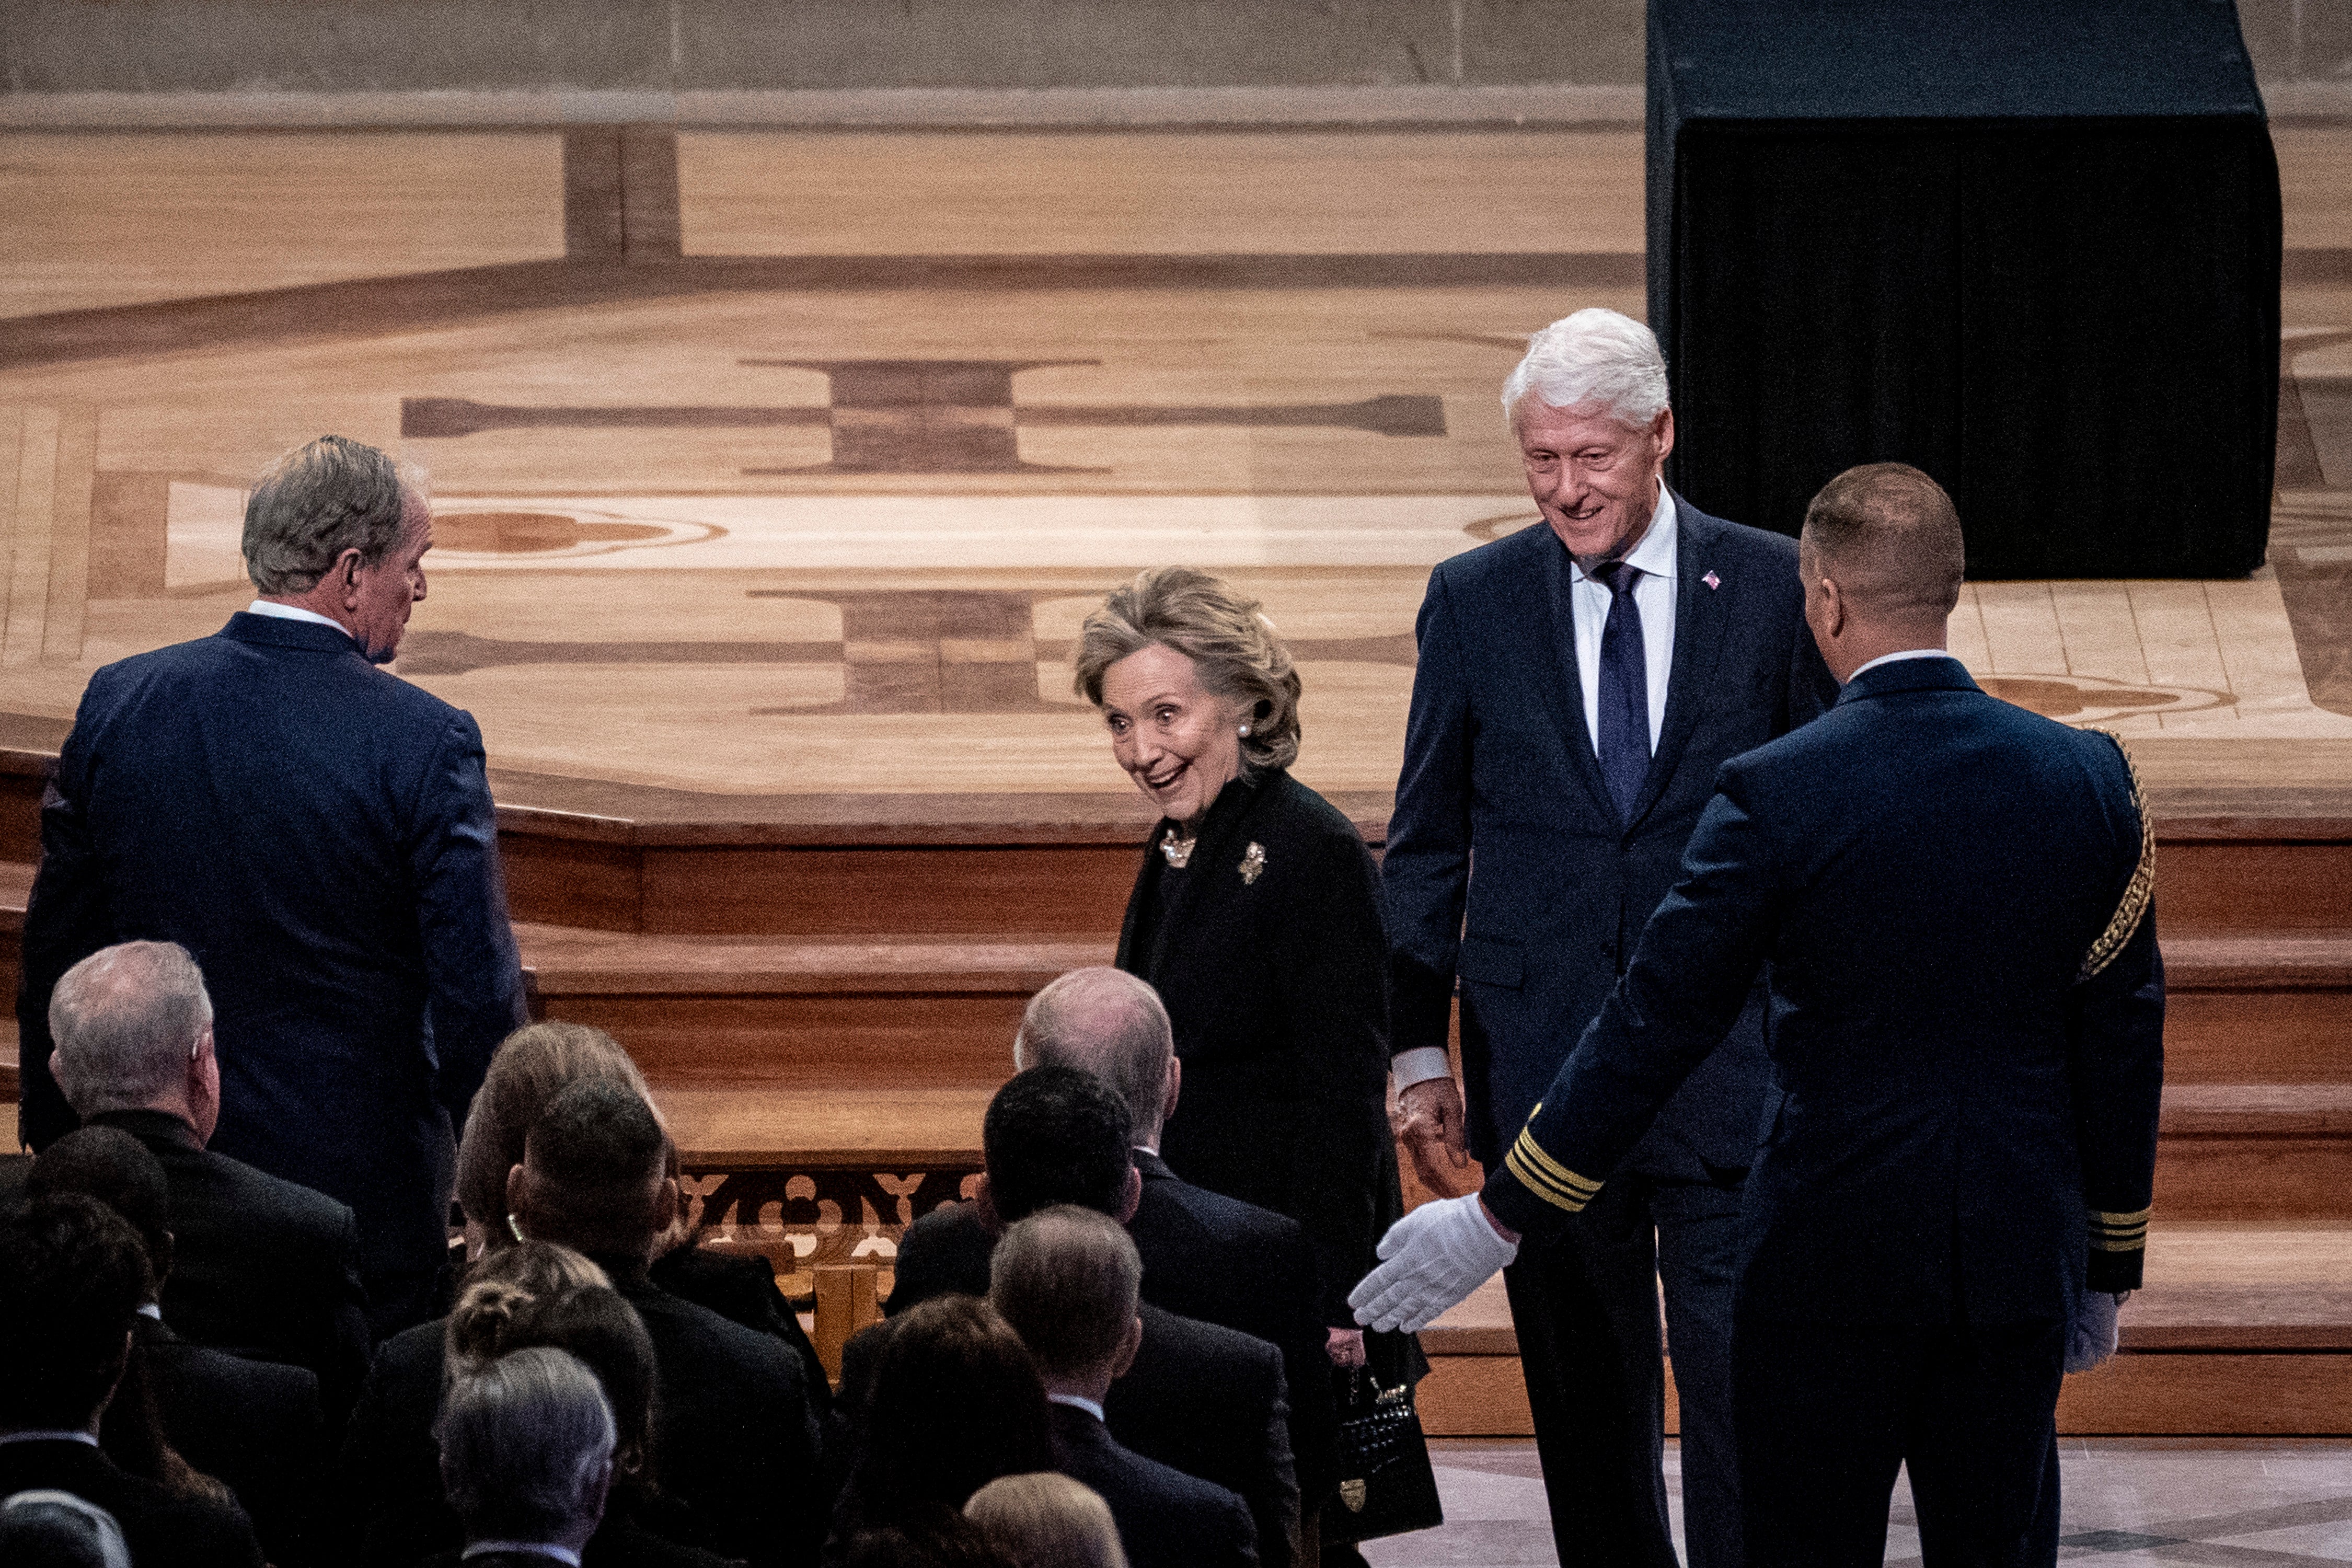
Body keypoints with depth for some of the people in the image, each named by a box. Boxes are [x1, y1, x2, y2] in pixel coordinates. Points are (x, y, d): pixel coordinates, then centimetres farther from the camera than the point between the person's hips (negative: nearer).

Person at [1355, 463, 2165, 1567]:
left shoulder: (1777, 795, -14)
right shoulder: (2088, 777, -3)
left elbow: (1652, 1028, -10)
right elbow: (2122, 1046, 4)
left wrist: (1495, 1222, -2)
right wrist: (2107, 1269, 15)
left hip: (1834, 1258, -3)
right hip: (2022, 1257, 3)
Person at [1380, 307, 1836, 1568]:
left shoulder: (1770, 588, 0)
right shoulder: (1474, 602, 4)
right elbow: (1425, 843, 9)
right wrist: (1420, 1051, 4)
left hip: (1730, 1070, -2)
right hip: (1544, 1061, 2)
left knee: (1737, 1379, -6)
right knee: (1584, 1394, 9)